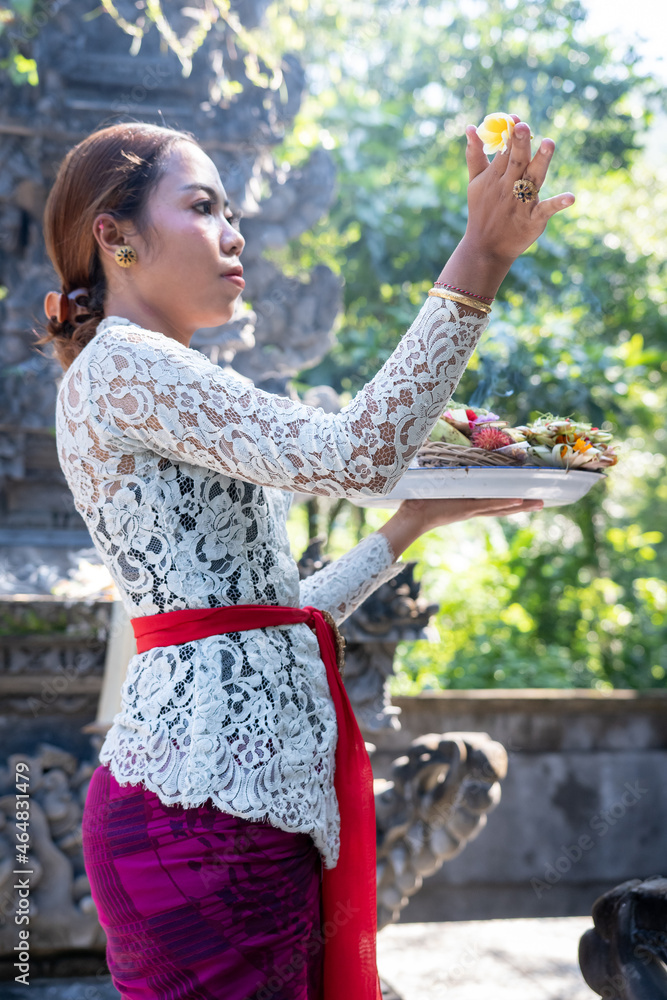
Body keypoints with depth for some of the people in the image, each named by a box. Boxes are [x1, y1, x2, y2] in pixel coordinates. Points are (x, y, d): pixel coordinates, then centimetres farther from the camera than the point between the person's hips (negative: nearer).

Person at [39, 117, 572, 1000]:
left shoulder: (153, 382, 22)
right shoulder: (118, 364, -8)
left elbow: (272, 609, 21)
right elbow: (353, 455, -21)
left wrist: (417, 523, 22)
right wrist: (478, 262, -19)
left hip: (261, 808, 10)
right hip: (203, 807, -9)